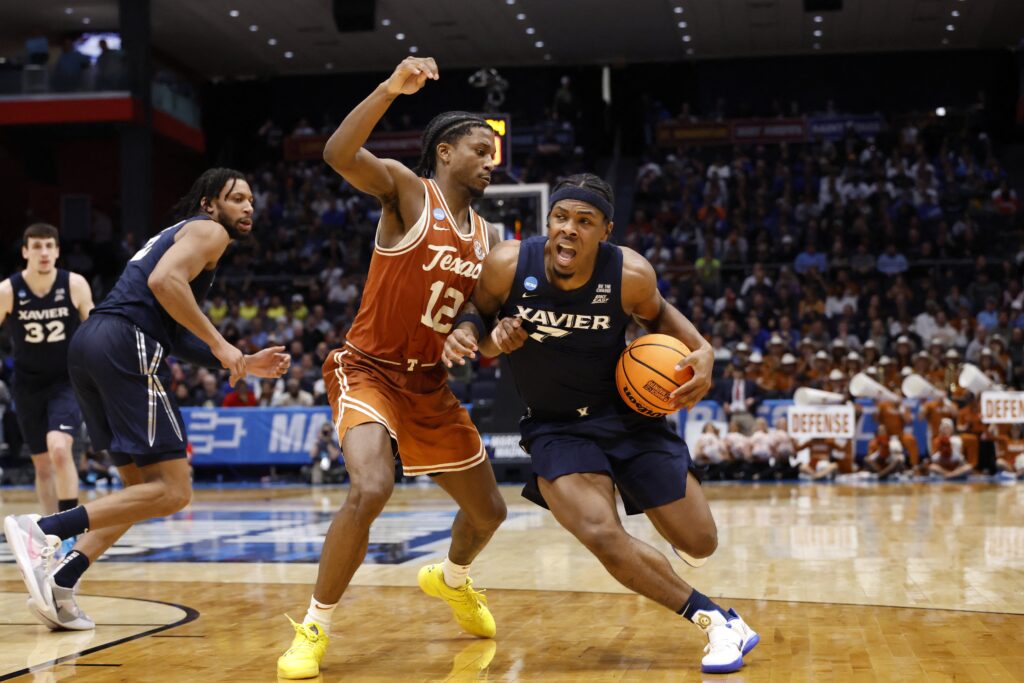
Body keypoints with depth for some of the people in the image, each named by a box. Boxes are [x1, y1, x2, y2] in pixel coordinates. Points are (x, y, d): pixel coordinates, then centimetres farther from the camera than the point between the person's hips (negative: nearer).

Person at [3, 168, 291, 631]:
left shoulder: (181, 234, 33)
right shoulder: (209, 230, 5)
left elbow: (176, 334, 30)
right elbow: (163, 281, -16)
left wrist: (243, 364, 27)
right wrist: (219, 344, -10)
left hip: (89, 343, 10)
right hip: (125, 345, -10)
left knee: (144, 489, 15)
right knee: (172, 491, -10)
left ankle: (58, 585, 4)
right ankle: (43, 528, -19)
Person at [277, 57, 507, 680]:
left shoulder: (487, 238, 7)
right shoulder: (408, 190, -12)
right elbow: (339, 154, -30)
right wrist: (392, 89, -40)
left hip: (430, 383, 7)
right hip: (368, 369, -7)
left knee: (489, 511, 15)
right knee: (371, 489, -32)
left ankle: (452, 581, 50)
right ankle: (314, 629, -13)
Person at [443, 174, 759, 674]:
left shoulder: (631, 274, -18)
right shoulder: (507, 265, -20)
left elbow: (656, 314, 5)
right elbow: (477, 318, -1)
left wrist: (702, 349, -12)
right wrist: (474, 337, -24)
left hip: (625, 413, 1)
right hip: (555, 427, -1)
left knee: (700, 545, 2)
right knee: (603, 536, -27)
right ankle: (715, 619, -6)